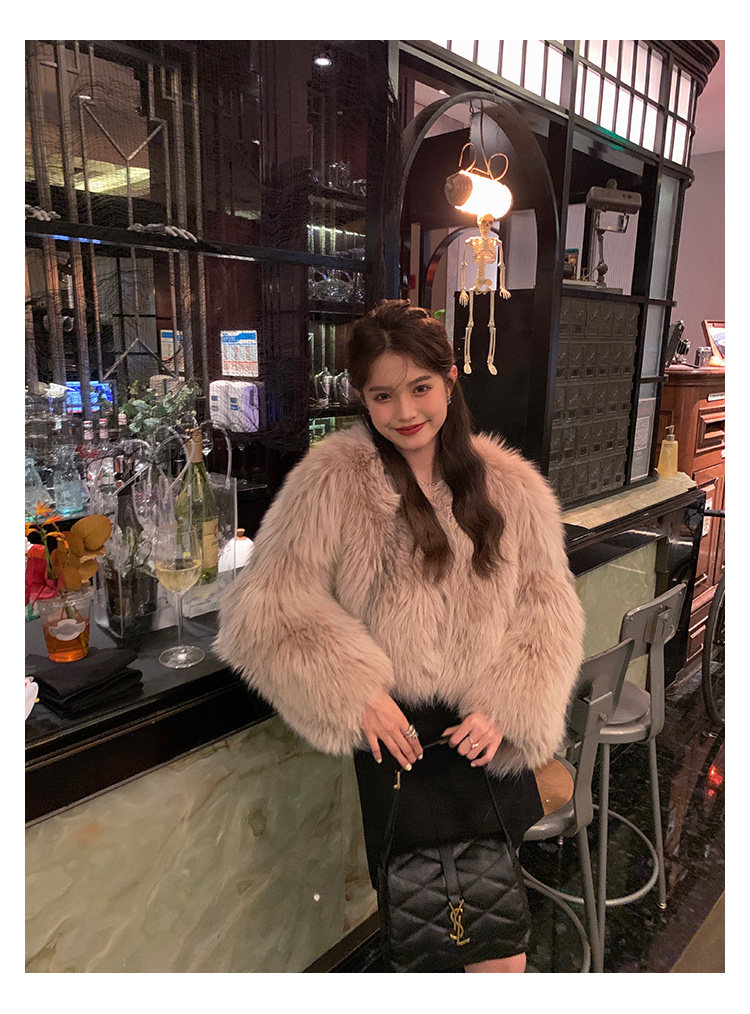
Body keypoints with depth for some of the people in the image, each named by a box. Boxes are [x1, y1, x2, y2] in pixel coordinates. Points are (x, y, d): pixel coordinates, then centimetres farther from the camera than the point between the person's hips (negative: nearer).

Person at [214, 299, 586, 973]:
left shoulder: (511, 487, 2)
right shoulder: (329, 484, -8)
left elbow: (547, 608, 3)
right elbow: (263, 609, -10)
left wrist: (504, 709, -10)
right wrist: (357, 694, -17)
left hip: (488, 731, 3)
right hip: (395, 730, -2)